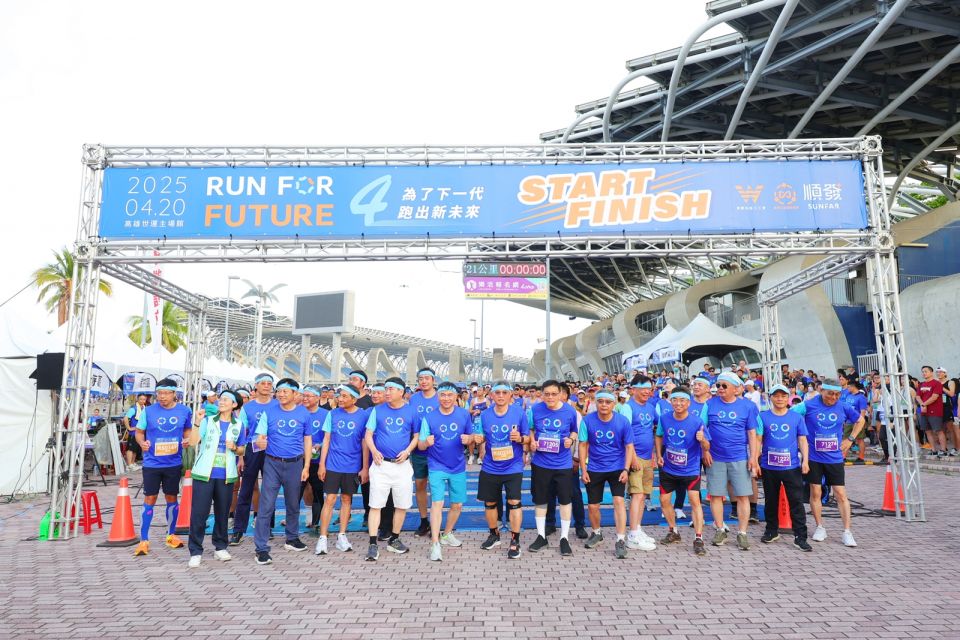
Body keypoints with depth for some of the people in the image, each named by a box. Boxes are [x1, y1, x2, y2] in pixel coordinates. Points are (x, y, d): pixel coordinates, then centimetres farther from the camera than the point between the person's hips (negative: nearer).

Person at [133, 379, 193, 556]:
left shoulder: (184, 411, -2)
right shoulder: (148, 411, -6)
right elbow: (139, 432, 3)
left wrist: (187, 439, -10)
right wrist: (142, 443, -17)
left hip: (174, 463, 2)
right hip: (152, 463, -2)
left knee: (171, 497, 13)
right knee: (149, 499, 0)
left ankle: (171, 535, 29)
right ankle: (144, 540, 10)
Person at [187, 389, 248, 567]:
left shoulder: (238, 425, 6)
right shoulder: (208, 421, 2)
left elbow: (242, 450, 12)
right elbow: (194, 442, -9)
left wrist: (234, 447, -9)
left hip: (226, 475, 1)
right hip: (204, 473, -1)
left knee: (222, 512, 10)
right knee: (199, 512, -2)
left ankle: (220, 547, 25)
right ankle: (196, 551, 7)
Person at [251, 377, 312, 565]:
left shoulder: (304, 413, 1)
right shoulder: (269, 411, -2)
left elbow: (307, 440, 5)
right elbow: (260, 436, -4)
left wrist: (306, 466, 1)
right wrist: (260, 442, -29)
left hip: (295, 464, 2)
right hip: (272, 463, -1)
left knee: (293, 504, 15)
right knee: (266, 506, -5)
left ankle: (292, 539, 33)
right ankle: (261, 548, 3)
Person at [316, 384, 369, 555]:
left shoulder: (363, 416, -5)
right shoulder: (333, 414, 0)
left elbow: (365, 442, -2)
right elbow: (326, 440, 3)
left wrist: (365, 468, -2)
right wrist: (321, 464, 0)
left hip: (353, 466, 0)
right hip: (333, 464, 0)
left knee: (346, 499, 10)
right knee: (330, 499, -1)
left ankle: (342, 536, 20)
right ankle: (323, 538, 6)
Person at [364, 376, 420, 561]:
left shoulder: (411, 411, 2)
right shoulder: (377, 410, 2)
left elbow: (416, 436, 7)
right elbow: (368, 434, 3)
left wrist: (407, 450, -10)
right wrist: (374, 451, -15)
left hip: (402, 465, 1)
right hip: (381, 464, -1)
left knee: (402, 505, 9)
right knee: (376, 505, -2)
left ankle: (394, 540, 25)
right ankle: (373, 544, 4)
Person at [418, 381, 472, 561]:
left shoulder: (464, 414, -5)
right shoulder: (429, 417, -9)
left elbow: (472, 436, 5)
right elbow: (421, 446, -7)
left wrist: (468, 438, -18)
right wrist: (427, 442, -30)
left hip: (458, 467, 3)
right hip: (437, 467, -3)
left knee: (457, 504, 12)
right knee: (437, 503, -12)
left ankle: (447, 534, 35)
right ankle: (435, 544, -7)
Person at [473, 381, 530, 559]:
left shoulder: (519, 412, -9)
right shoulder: (485, 415, -2)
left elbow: (527, 438, -2)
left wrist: (520, 438, -24)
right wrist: (478, 439, -12)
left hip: (513, 467, -3)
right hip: (490, 467, 3)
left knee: (514, 502, -9)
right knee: (489, 502, 14)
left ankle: (515, 541, 6)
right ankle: (494, 535, 37)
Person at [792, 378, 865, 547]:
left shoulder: (843, 408, 0)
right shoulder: (809, 405, -8)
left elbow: (860, 420, 16)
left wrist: (850, 439, 8)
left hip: (835, 458, 1)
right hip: (814, 457, -1)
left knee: (841, 494, 2)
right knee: (815, 492, 6)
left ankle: (847, 532, 10)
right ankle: (820, 528, 20)